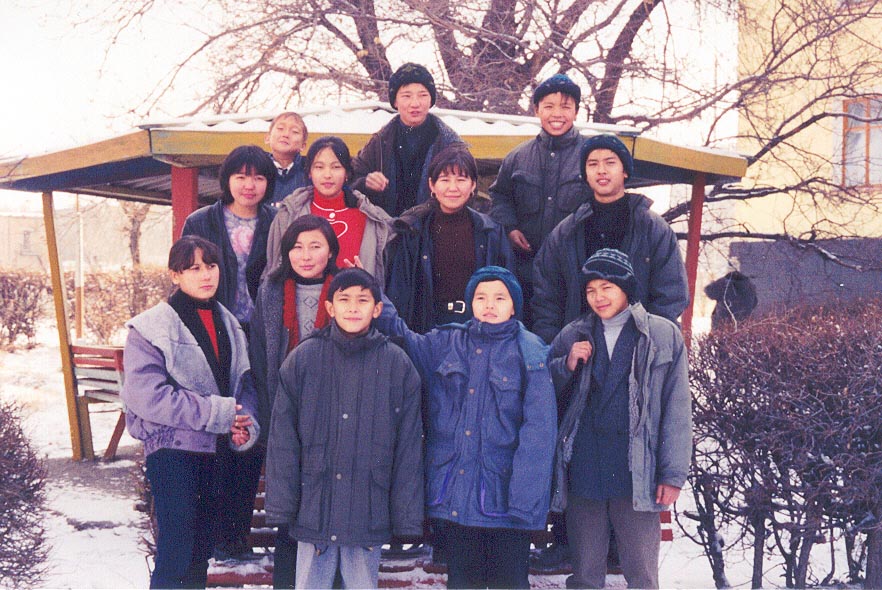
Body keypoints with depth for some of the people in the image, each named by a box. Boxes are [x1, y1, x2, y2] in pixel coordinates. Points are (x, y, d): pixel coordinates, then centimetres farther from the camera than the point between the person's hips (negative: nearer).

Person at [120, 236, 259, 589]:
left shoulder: (229, 325, 13)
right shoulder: (151, 328, -9)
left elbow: (243, 383, 17)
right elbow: (147, 396, -19)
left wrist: (246, 424, -6)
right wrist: (218, 412, -19)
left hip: (216, 450, 7)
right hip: (172, 448, -7)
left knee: (201, 549, 14)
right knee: (176, 550, -12)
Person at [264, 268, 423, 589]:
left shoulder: (397, 364, 2)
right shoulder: (303, 359, 1)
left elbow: (409, 446, 4)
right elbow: (282, 438, 3)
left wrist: (408, 516, 1)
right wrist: (281, 503, -2)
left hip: (370, 511, 0)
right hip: (313, 510, 0)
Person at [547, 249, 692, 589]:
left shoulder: (664, 335, 1)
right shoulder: (572, 337, 10)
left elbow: (677, 410, 0)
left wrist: (673, 474, -4)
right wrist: (567, 366, -4)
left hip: (637, 474, -3)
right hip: (583, 470, 3)